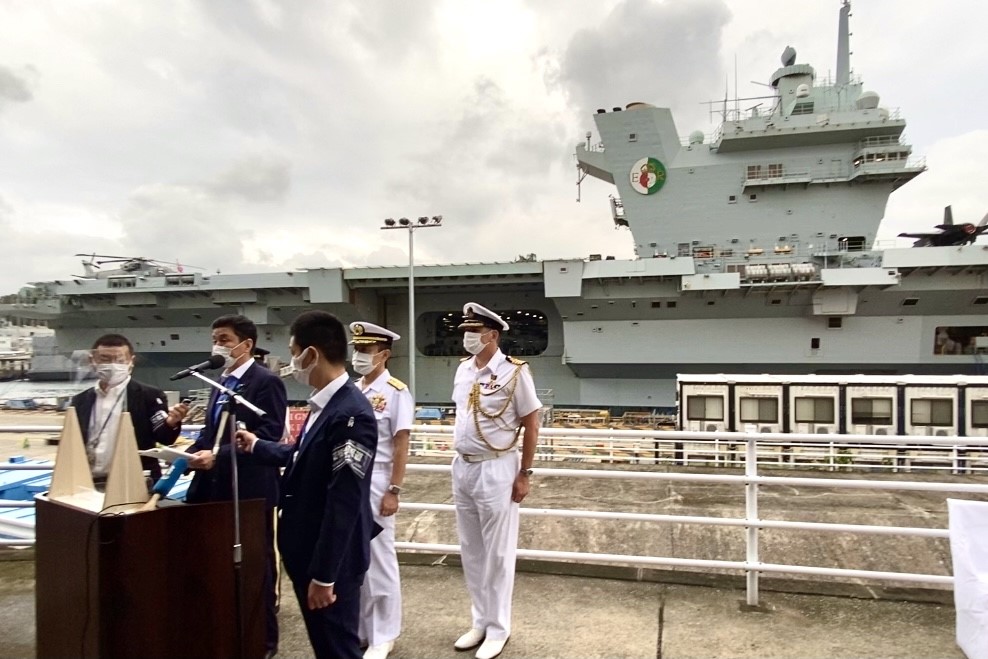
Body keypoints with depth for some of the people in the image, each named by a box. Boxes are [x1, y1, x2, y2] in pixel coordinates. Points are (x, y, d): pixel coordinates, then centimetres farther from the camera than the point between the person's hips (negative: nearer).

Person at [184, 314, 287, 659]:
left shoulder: (266, 382, -13)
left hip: (250, 489, -8)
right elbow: (211, 429, 19)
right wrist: (195, 451, -1)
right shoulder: (221, 382, 15)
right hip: (216, 486, 8)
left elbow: (268, 435, -21)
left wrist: (218, 455, -25)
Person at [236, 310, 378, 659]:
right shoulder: (325, 404, 4)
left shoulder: (350, 414, -27)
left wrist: (324, 574, -22)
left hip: (330, 560, -9)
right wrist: (257, 445, 27)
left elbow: (344, 503, -26)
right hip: (308, 550, 9)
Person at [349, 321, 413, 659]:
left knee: (378, 560, 6)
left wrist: (393, 491, -15)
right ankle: (357, 628, 30)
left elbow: (400, 446, -12)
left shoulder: (395, 392, -11)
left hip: (375, 481, -6)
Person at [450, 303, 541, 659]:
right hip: (462, 468, 7)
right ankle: (480, 621, 32)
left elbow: (531, 425, -9)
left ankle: (498, 628, 23)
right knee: (471, 551, 16)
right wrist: (460, 462, 15)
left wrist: (524, 474, -10)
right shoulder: (463, 369, 6)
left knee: (497, 553, 6)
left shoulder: (514, 372, -13)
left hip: (496, 470, -6)